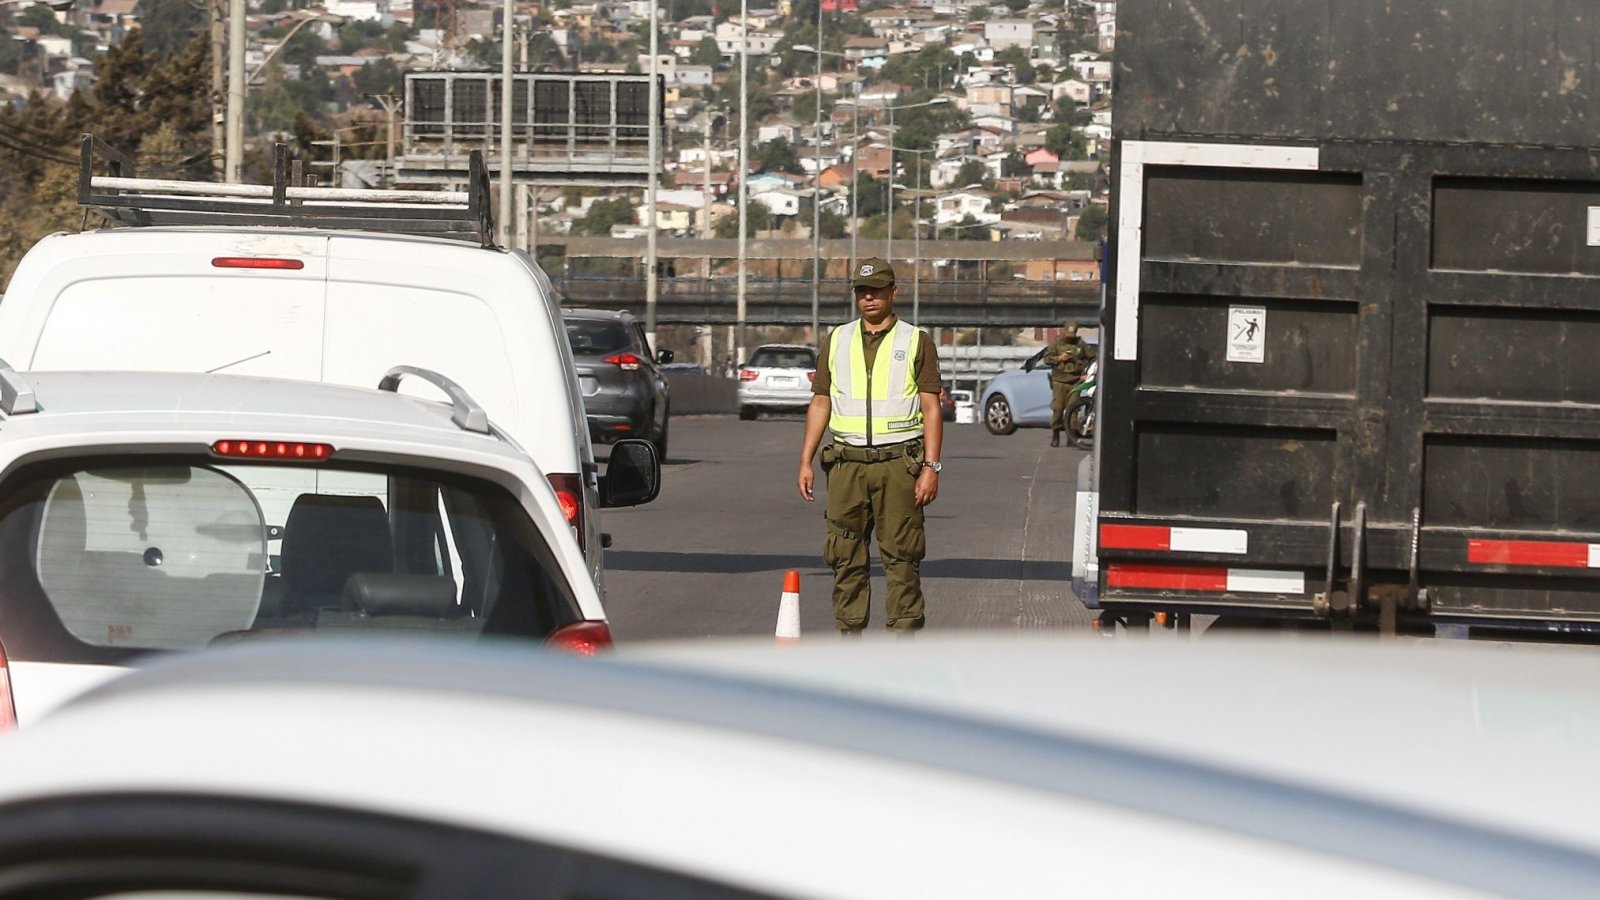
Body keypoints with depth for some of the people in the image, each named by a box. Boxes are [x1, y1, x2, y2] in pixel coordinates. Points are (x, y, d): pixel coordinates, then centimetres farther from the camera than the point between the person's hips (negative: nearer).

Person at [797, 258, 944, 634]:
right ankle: (849, 635, 8)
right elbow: (820, 404, 15)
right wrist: (805, 461, 7)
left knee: (902, 557, -4)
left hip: (898, 463, -3)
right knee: (847, 558, 2)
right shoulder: (836, 342, 14)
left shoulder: (917, 343, 4)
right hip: (847, 462, 3)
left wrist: (931, 467, -9)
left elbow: (932, 409, 0)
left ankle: (904, 638, -2)